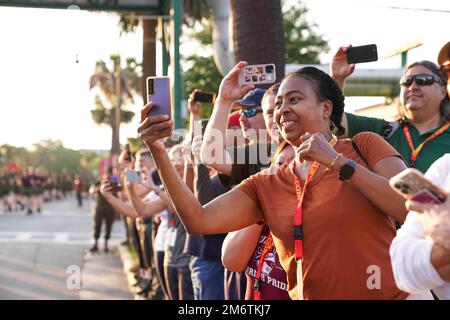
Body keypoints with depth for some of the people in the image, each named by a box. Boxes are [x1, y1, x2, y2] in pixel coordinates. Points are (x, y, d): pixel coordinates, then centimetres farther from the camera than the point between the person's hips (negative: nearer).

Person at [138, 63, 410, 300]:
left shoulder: (364, 147, 2)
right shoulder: (266, 186, 9)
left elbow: (414, 208, -13)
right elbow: (199, 220, -2)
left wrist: (337, 161, -13)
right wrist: (159, 152, -10)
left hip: (387, 293, -3)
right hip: (307, 294, 3)